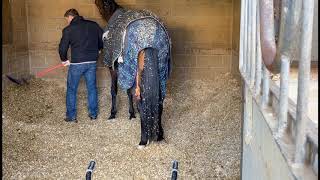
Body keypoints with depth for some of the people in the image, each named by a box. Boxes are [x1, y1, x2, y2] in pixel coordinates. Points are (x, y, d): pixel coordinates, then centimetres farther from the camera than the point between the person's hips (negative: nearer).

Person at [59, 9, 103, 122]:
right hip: (92, 62, 4)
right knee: (92, 88, 15)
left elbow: (62, 48, -5)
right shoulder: (94, 25, 5)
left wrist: (64, 60, 13)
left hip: (77, 63, -4)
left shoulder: (68, 30, -5)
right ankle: (93, 114, 22)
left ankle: (71, 116, 14)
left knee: (71, 90, 10)